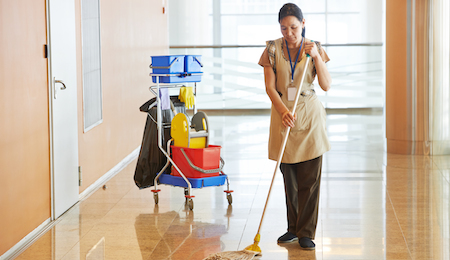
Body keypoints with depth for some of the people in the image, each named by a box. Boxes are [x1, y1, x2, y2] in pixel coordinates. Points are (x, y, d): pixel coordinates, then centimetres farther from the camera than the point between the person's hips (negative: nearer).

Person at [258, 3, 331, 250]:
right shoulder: (273, 49, 0)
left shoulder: (314, 48, 0)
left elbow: (326, 85, -6)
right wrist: (283, 111, -19)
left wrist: (316, 56, -17)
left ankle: (306, 233, 2)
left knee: (310, 178, -4)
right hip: (283, 115, 1)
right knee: (289, 178, 8)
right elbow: (270, 86, -4)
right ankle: (293, 228, 20)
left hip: (310, 117, -1)